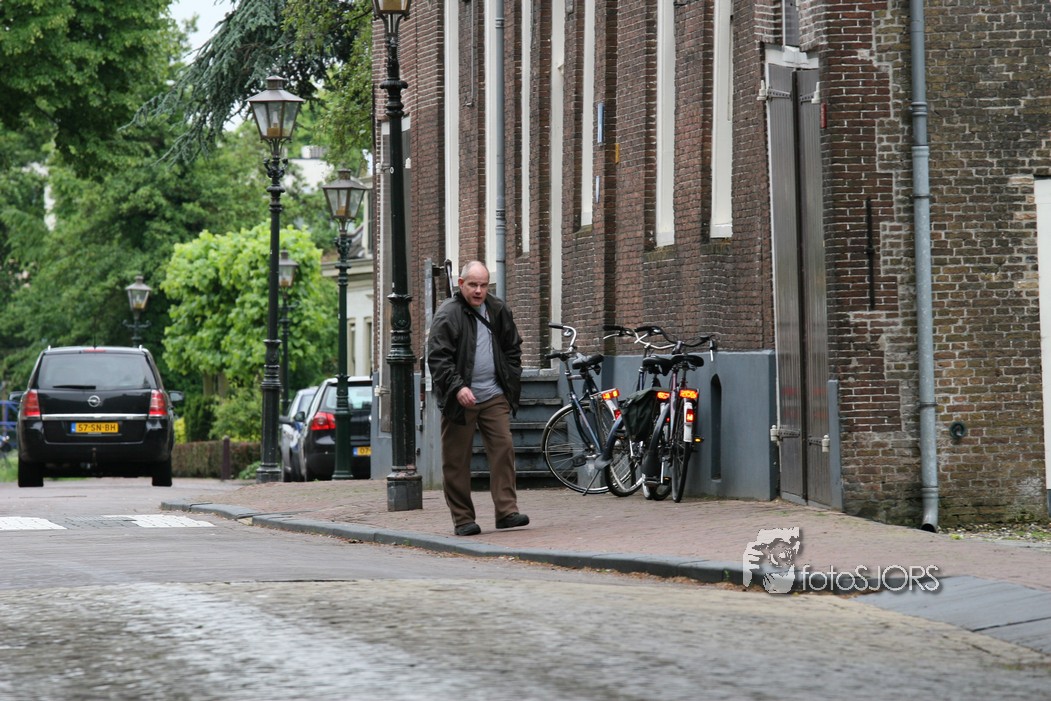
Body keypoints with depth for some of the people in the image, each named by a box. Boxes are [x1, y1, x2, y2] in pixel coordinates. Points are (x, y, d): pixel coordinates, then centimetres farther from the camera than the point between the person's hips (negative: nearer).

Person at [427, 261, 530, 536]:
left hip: (494, 396, 4)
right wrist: (457, 387, -23)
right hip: (460, 399, -4)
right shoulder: (447, 314, -7)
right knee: (457, 461, 0)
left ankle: (507, 510, -4)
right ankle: (462, 519, 6)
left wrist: (511, 381, 13)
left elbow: (512, 348, 23)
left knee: (503, 449, -6)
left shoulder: (498, 311, 11)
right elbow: (437, 357, -12)